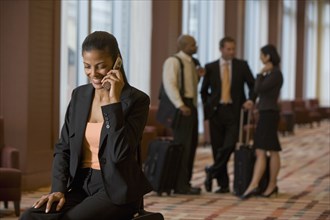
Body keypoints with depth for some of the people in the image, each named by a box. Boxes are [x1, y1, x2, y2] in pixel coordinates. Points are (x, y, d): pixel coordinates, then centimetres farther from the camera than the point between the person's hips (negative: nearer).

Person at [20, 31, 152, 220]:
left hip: (115, 190, -5)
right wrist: (59, 189, -5)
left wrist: (114, 100, -20)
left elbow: (119, 153, -19)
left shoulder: (137, 100, -7)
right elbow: (63, 148, 11)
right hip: (80, 185, 5)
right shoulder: (79, 95, 11)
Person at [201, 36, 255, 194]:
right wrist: (208, 107, 7)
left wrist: (251, 100, -10)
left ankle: (212, 172, 4)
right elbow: (204, 90, 14)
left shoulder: (242, 65, 5)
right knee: (217, 148, 2)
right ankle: (223, 184, 11)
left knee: (229, 145, -16)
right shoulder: (210, 67, 6)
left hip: (234, 111, -1)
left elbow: (253, 85, 7)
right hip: (216, 111, 1)